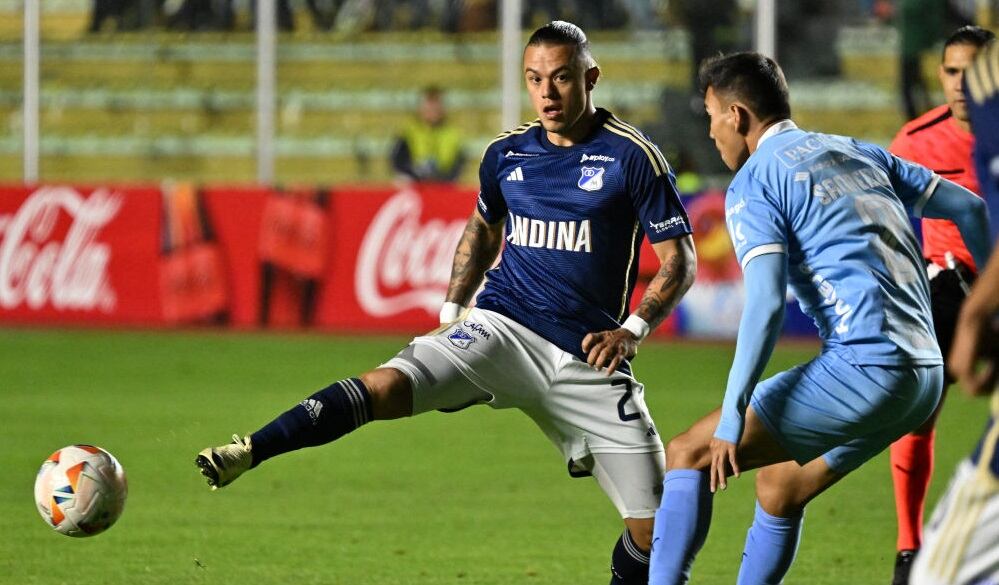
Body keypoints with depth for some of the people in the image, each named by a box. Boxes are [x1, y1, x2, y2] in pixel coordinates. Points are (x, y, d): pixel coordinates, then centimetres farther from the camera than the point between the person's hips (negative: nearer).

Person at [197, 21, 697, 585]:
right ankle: (248, 453, -29)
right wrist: (451, 311, 15)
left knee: (656, 526, -7)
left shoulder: (632, 156, -5)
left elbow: (680, 259, -1)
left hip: (586, 356, -1)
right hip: (502, 326, 1)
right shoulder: (508, 152, 7)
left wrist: (632, 330, -14)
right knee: (387, 386, -25)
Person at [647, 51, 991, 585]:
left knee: (688, 455, -2)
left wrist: (732, 414, -17)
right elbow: (968, 207, 24)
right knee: (779, 490, 23)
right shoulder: (857, 153, 19)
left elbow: (765, 303, -16)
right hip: (925, 375, 8)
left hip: (861, 369, -8)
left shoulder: (752, 184, -3)